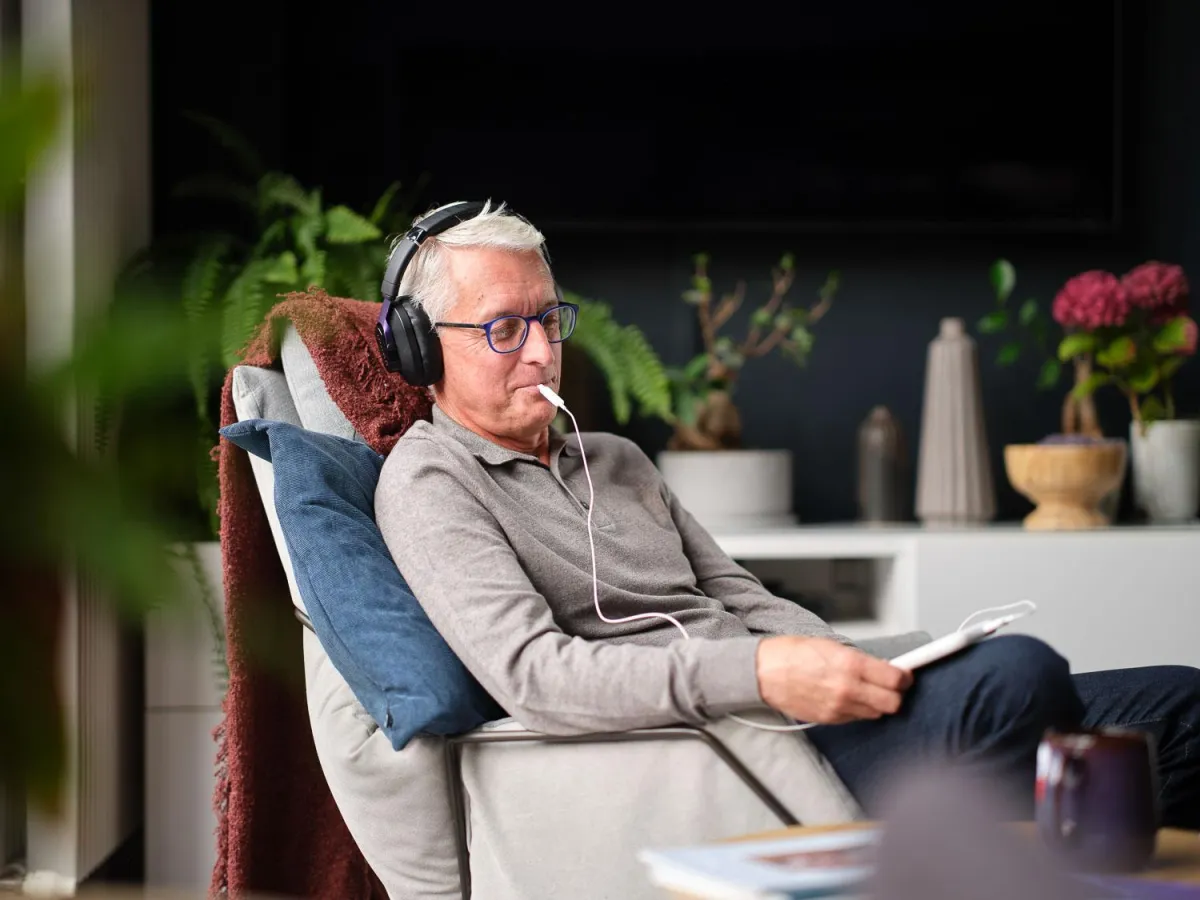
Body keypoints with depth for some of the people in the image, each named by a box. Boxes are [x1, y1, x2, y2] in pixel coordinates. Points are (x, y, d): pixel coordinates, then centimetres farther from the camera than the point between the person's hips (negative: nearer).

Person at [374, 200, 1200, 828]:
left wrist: (859, 671, 0)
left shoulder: (614, 459, 26)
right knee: (1014, 676, -34)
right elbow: (533, 675, -16)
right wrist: (759, 674, -26)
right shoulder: (428, 481, 0)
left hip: (790, 707, 8)